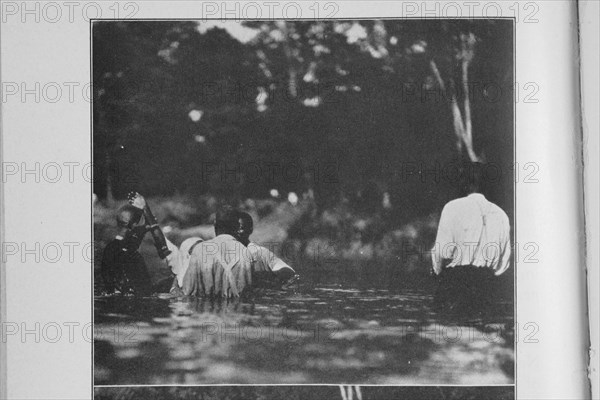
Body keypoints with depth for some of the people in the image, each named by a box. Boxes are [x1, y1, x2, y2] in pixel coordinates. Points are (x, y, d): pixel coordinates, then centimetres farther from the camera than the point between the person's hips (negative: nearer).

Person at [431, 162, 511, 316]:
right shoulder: (501, 214, 10)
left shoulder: (453, 207, -2)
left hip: (455, 276, -4)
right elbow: (505, 259, 13)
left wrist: (438, 271, 12)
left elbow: (442, 250, -5)